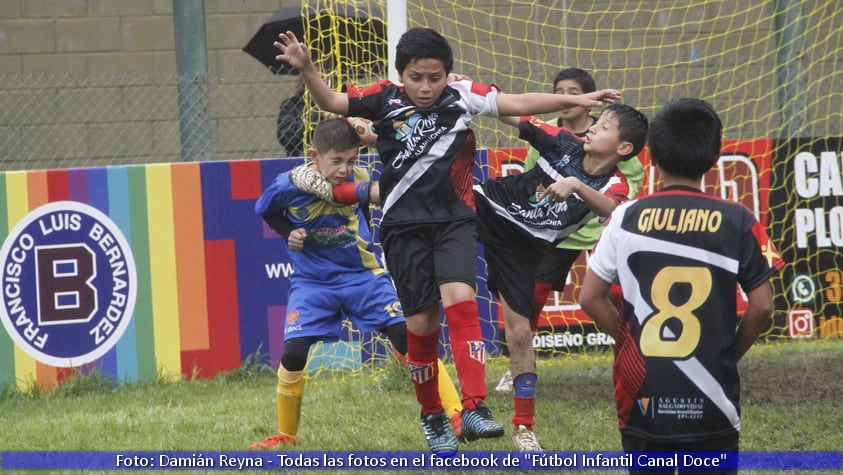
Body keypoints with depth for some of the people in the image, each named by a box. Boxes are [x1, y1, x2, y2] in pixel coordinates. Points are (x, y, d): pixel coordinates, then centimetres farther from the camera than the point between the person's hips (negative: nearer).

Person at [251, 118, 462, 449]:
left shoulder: (359, 179, -13)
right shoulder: (289, 186, -17)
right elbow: (265, 211, 5)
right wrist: (290, 233, -10)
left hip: (362, 273, 1)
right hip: (312, 282, -1)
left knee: (407, 337, -14)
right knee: (293, 352, -14)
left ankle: (456, 413, -11)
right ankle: (286, 435, 9)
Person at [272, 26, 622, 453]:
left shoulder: (462, 96, -2)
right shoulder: (385, 99, -1)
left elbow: (518, 104, -6)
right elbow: (330, 102, 1)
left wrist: (575, 100, -15)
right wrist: (306, 68, -16)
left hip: (454, 221, -1)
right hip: (404, 227, 1)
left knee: (460, 300, -23)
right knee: (421, 323, 4)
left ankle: (474, 408, -26)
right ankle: (432, 416, 23)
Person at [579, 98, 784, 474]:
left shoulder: (627, 217, -2)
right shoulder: (737, 221, -5)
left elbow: (590, 297, -1)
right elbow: (761, 305, -5)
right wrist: (731, 353, 11)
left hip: (642, 398, 1)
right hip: (709, 401, -1)